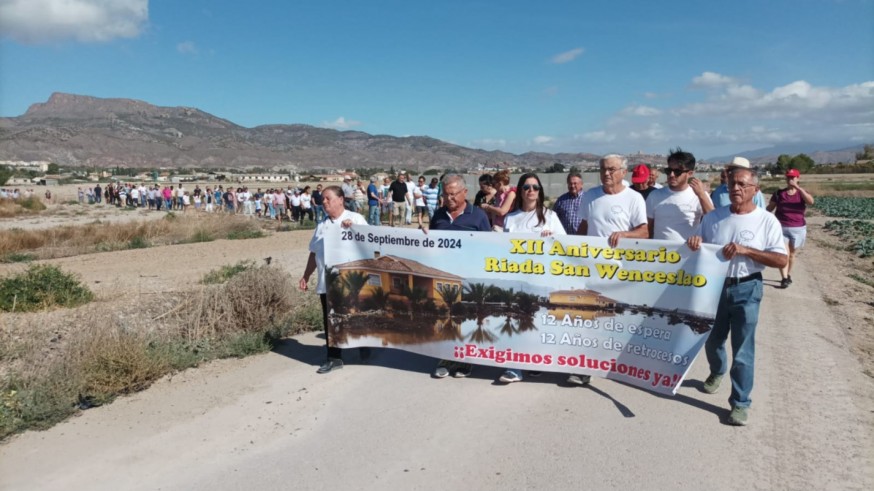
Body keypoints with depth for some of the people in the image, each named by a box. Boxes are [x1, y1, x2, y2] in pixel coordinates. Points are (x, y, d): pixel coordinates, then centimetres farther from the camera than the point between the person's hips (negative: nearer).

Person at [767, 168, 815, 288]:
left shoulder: (802, 193, 1)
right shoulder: (779, 193, 2)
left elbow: (811, 201, -21)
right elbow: (769, 208, 6)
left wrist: (798, 187, -27)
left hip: (798, 229, 1)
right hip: (781, 228, -1)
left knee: (791, 254, 14)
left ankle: (788, 275, 33)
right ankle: (784, 278, -17)